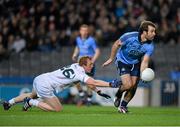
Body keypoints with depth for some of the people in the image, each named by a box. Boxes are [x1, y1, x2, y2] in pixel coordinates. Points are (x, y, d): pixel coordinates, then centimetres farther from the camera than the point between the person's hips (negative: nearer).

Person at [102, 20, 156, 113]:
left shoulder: (150, 46, -22)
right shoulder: (129, 36, -30)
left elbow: (144, 62, -20)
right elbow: (116, 44, -12)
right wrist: (111, 59, -2)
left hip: (136, 63, 4)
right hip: (123, 61, -4)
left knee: (133, 86, -2)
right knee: (128, 85, -17)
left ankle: (123, 105, 22)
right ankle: (118, 95, 17)